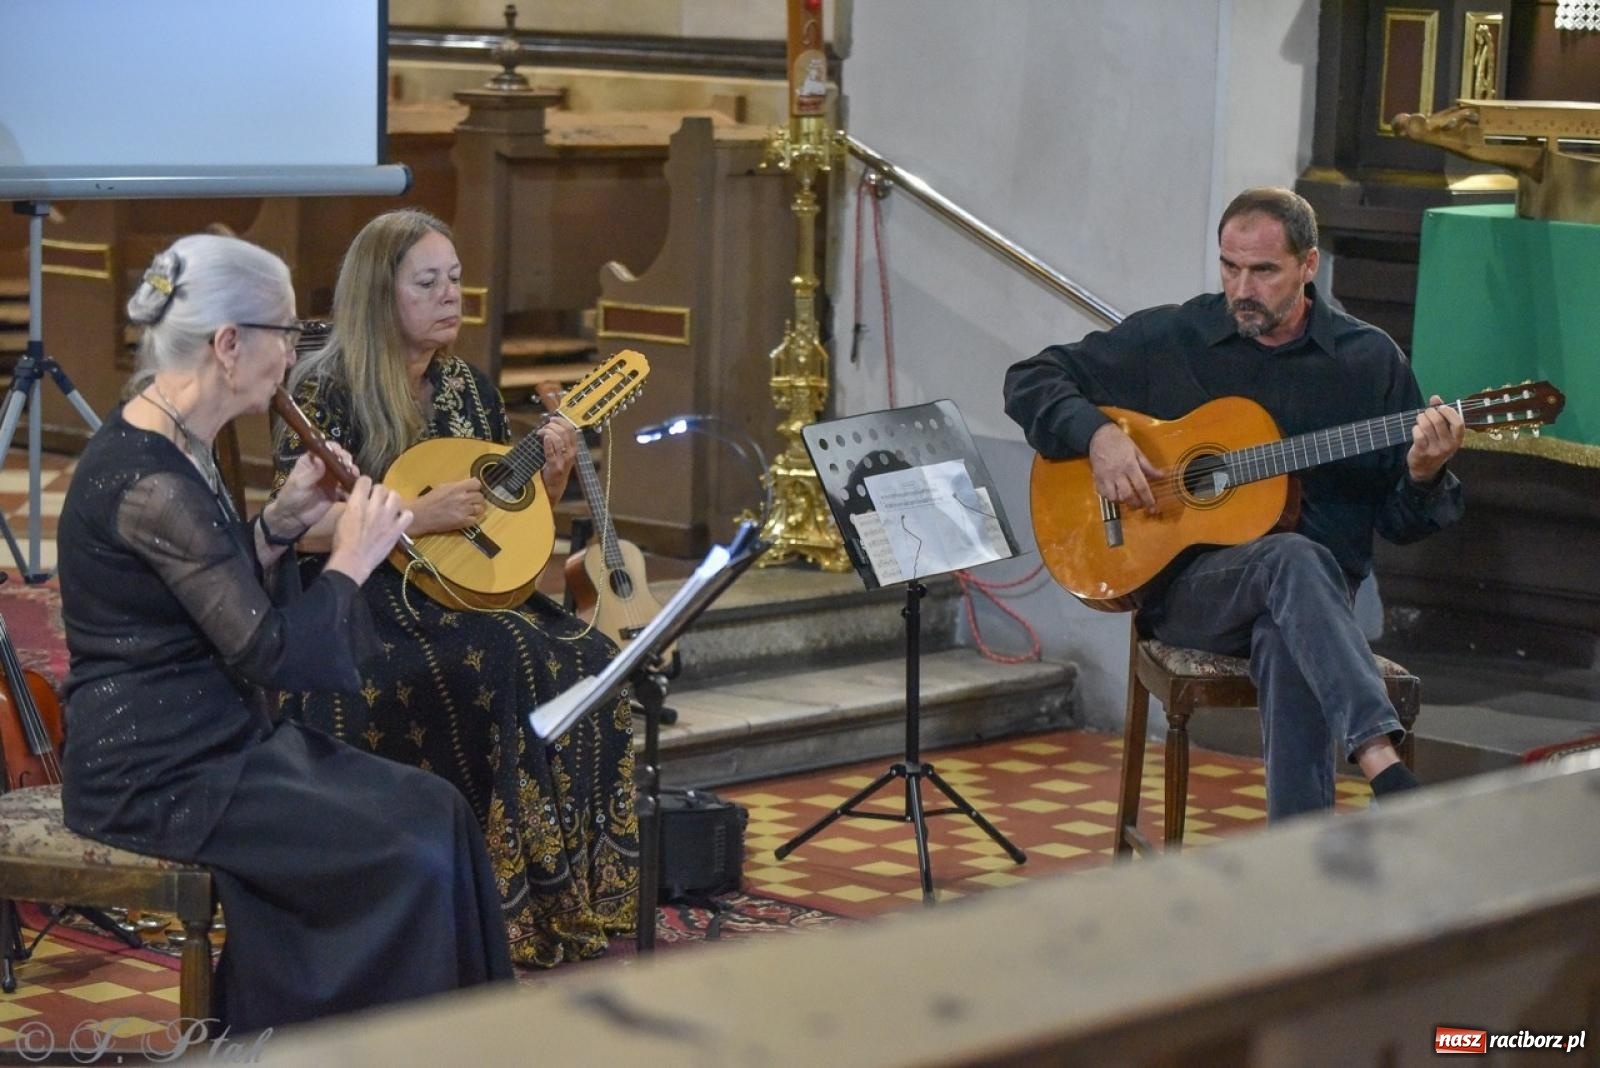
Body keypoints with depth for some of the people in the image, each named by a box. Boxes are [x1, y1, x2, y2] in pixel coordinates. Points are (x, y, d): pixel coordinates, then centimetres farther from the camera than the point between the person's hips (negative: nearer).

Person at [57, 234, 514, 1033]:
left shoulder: (172, 449, 9)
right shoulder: (150, 482, -22)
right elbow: (273, 653, -22)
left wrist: (277, 527, 3)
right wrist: (350, 560, -8)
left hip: (211, 741, 10)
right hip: (158, 775, -10)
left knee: (431, 809, 3)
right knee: (410, 843, -10)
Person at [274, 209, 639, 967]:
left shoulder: (466, 388, 15)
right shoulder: (328, 390, -5)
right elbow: (299, 526, -13)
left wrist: (550, 475, 0)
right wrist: (417, 515, -20)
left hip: (465, 591, 6)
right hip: (361, 603, -6)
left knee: (588, 660, -22)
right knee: (509, 665, -32)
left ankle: (571, 904, -16)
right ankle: (511, 920, -22)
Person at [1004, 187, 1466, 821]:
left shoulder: (1368, 359, 9)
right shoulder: (1168, 339, 7)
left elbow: (1401, 523, 10)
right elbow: (1030, 381, 9)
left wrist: (1424, 478, -14)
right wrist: (1097, 434, -9)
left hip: (1316, 592, 1)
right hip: (1184, 586, -1)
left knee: (1286, 642, -38)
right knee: (1292, 558, -36)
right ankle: (1382, 765, -52)